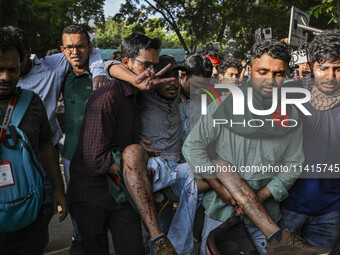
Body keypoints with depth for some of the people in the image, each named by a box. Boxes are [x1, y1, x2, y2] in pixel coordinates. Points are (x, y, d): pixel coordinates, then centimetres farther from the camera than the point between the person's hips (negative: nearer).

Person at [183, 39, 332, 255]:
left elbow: (293, 164, 0)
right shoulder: (226, 105, -7)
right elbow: (192, 146, -8)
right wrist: (218, 186, -16)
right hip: (222, 208, -1)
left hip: (265, 213, 1)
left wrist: (261, 195, -13)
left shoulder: (291, 115, 0)